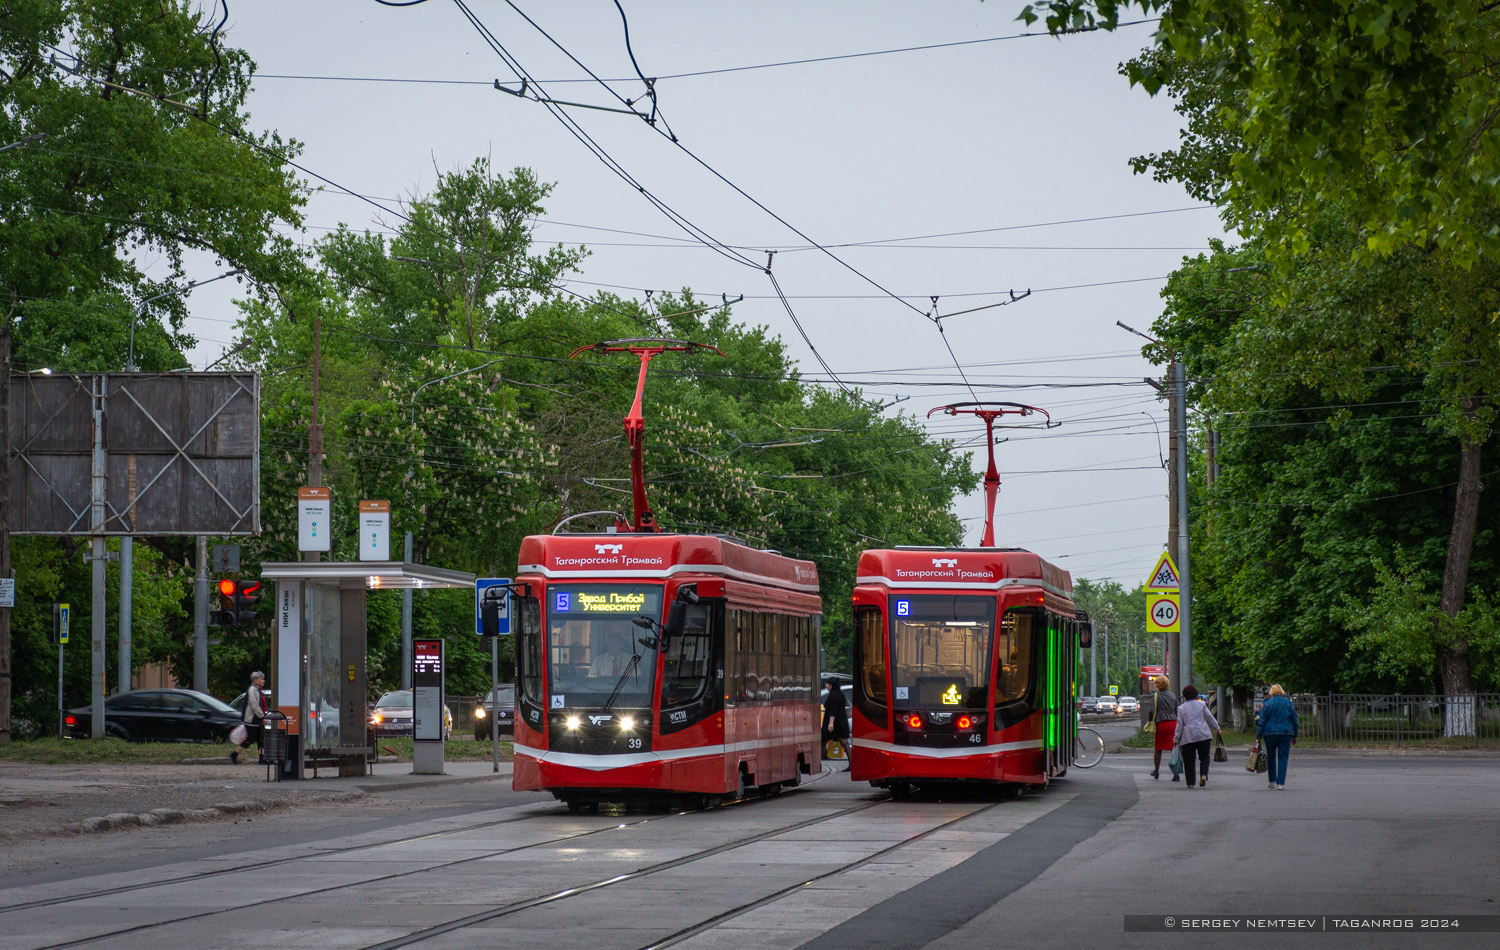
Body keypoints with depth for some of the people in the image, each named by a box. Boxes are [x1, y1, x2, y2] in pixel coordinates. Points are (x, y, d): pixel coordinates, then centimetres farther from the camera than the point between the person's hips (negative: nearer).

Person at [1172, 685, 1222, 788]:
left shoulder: (1181, 708, 5)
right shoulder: (1201, 704, 5)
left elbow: (1179, 724, 2)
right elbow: (1210, 717, 5)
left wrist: (1176, 738, 5)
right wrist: (1217, 729, 15)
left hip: (1187, 737, 0)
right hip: (1203, 736, 0)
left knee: (1189, 760, 5)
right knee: (1204, 757, 9)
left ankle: (1190, 782, 2)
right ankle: (1204, 775, -15)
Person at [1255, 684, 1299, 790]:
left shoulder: (1268, 704, -1)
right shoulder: (1288, 704, 5)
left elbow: (1261, 722, -2)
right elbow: (1294, 721, 10)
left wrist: (1258, 737, 1)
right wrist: (1295, 736, 18)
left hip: (1270, 733, -1)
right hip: (1286, 733, 1)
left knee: (1271, 757, 13)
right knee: (1283, 758, 2)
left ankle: (1272, 781, 14)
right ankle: (1281, 783, -5)